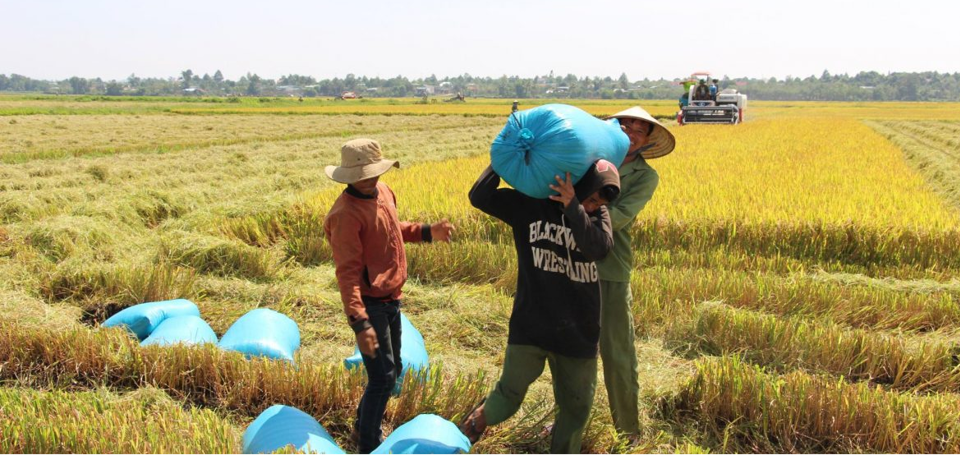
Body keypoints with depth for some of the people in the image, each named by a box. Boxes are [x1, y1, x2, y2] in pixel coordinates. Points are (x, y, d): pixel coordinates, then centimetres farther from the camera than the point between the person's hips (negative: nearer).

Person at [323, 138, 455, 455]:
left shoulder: (382, 191, 2)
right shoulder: (347, 215, -24)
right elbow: (347, 273, -26)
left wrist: (427, 232, 7)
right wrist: (360, 322, -32)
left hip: (391, 299, 9)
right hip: (370, 304, -9)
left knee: (392, 370, 20)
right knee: (383, 376, -3)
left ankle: (364, 427, 40)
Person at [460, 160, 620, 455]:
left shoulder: (597, 216, 2)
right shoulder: (529, 204, -3)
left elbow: (598, 248, -18)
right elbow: (479, 197, -9)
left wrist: (573, 207, -26)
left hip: (578, 331, 3)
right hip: (530, 325, -2)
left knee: (577, 407, 13)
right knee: (509, 396, 5)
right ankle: (481, 417, 39)